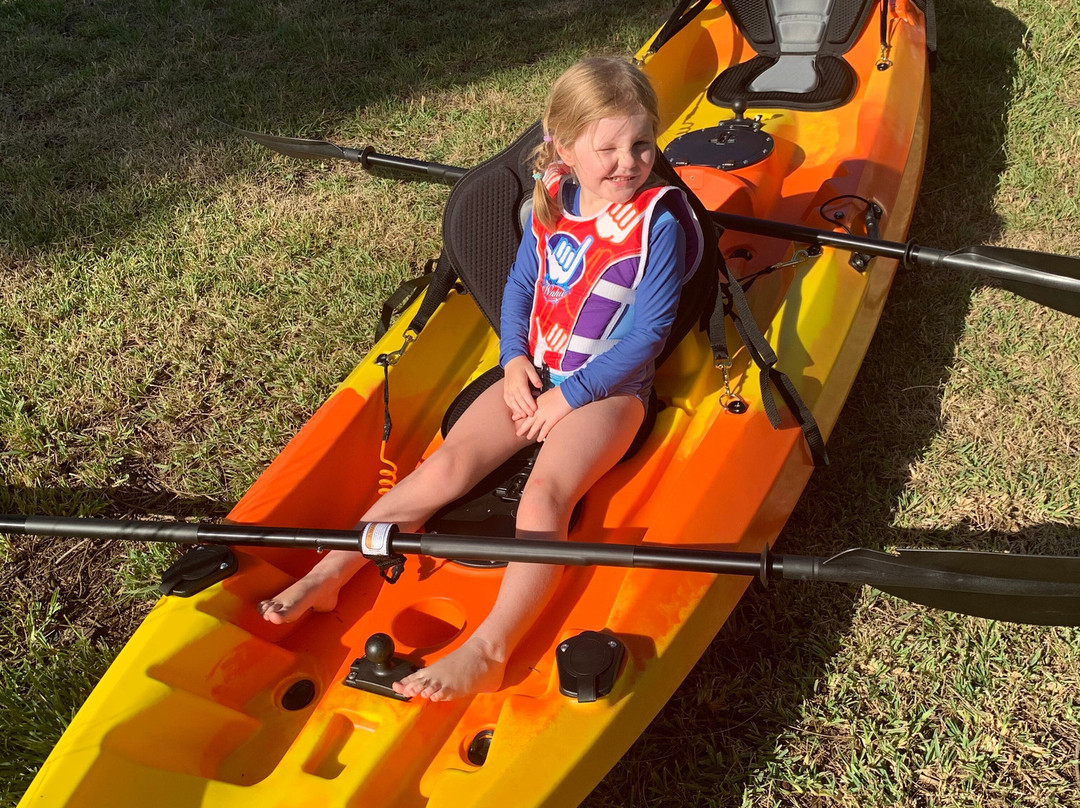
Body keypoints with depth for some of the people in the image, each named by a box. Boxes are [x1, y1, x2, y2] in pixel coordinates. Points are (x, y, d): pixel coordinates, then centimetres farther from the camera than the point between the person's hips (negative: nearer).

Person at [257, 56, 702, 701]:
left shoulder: (659, 224, -15)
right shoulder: (550, 202, 1)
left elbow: (646, 336, -15)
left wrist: (571, 395, -15)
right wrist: (515, 358, -1)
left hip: (609, 388, -5)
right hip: (535, 374, 5)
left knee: (544, 492, -29)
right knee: (447, 466, -10)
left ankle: (488, 652, -33)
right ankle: (329, 575, -6)